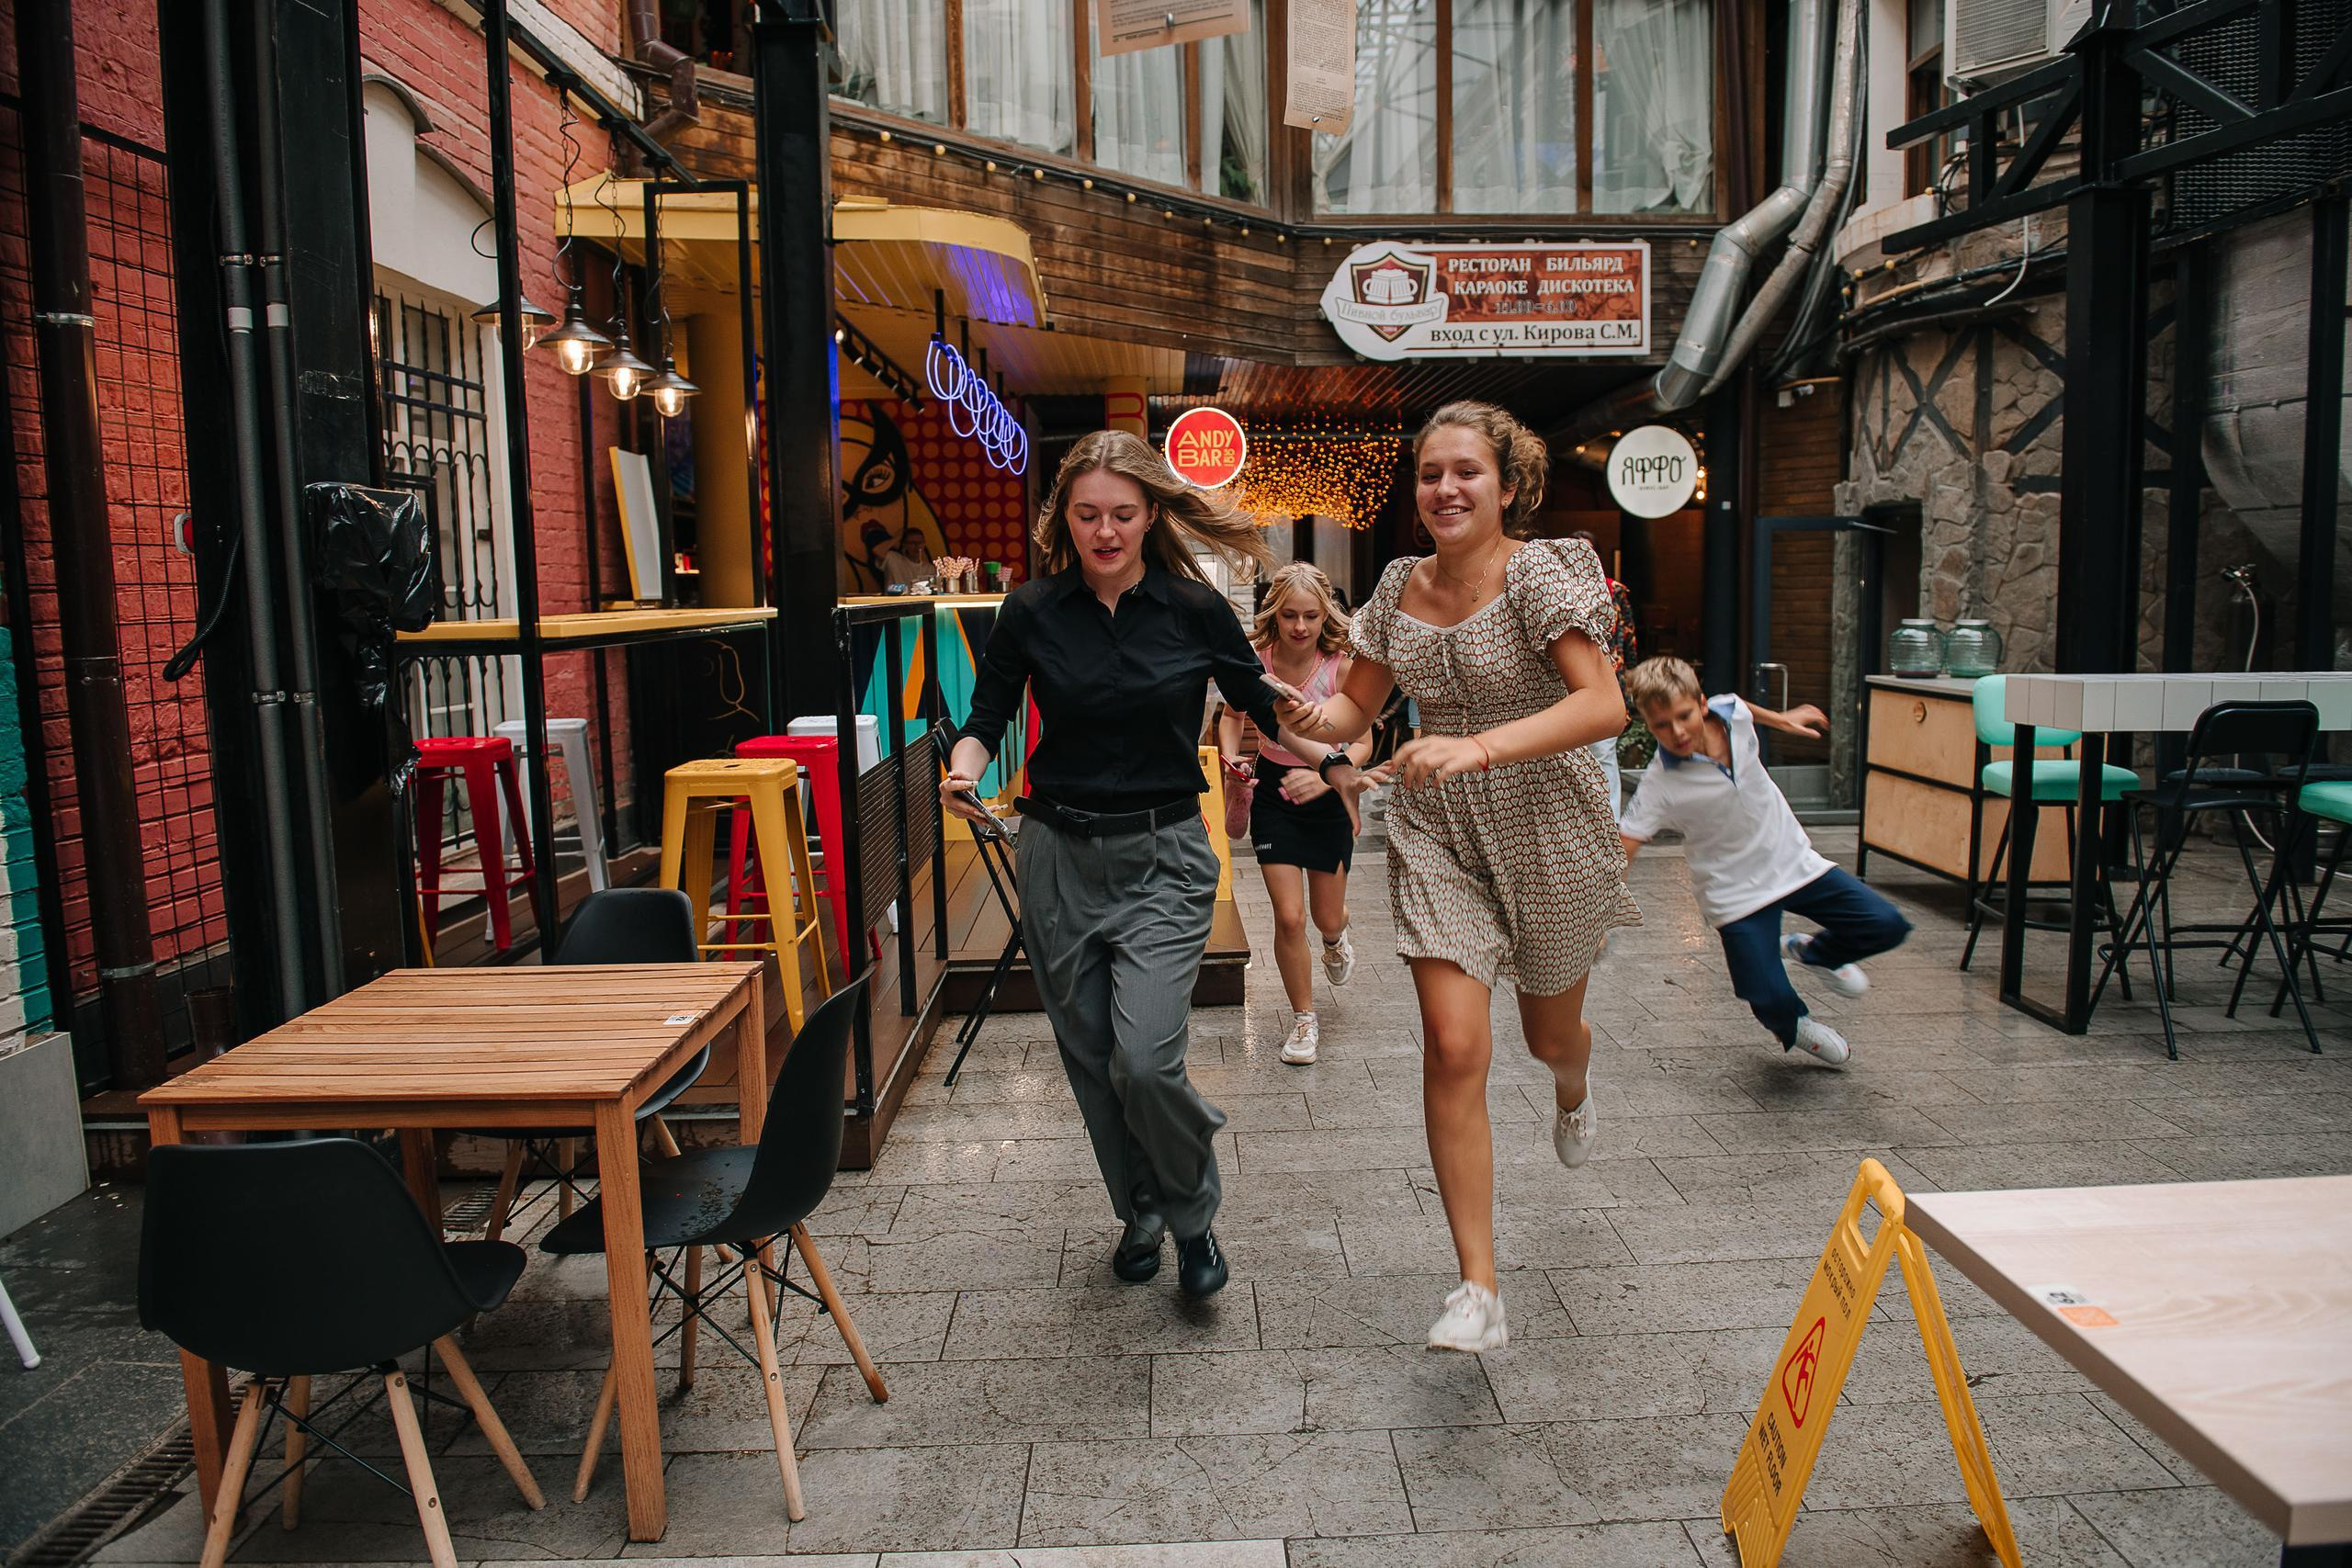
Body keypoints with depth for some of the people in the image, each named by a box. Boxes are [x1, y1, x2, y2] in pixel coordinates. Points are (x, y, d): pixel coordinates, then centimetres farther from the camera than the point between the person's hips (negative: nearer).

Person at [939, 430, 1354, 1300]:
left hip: (1163, 858, -2)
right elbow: (987, 717, 4)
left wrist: (1337, 759, -1)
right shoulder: (1033, 611, -1)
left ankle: (1192, 1214, 15)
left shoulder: (1195, 610, -4)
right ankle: (1139, 1214, 36)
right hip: (1058, 858, 3)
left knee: (1144, 1059, -15)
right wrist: (963, 770, -16)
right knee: (1091, 1061, 11)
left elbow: (1266, 709, 8)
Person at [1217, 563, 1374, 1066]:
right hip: (1273, 789, 1)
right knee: (1289, 916, -6)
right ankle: (1304, 1019, 16)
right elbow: (1232, 713, 5)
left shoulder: (1340, 667, -20)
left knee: (1327, 917, 10)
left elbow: (1362, 743, -23)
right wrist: (1231, 763, -14)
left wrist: (1326, 774, -43)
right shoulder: (1257, 660, -14)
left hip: (1327, 794, -1)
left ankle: (1336, 937, 51)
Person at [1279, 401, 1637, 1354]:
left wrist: (1479, 746, -39)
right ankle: (1479, 1291, 0)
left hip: (1548, 829, -2)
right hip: (1436, 835, 3)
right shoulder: (1400, 587, 1)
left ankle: (1573, 1091, 61)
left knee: (1551, 1033, 19)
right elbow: (1356, 707, 9)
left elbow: (1604, 706, -26)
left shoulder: (1540, 571, -14)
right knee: (1454, 1049, -10)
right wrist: (1315, 718, -16)